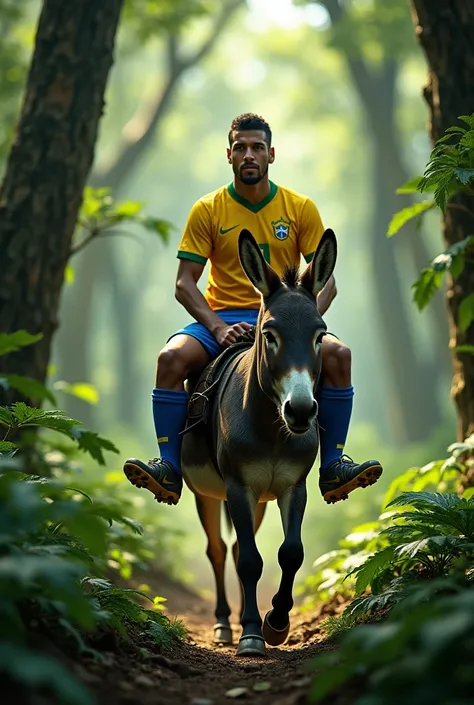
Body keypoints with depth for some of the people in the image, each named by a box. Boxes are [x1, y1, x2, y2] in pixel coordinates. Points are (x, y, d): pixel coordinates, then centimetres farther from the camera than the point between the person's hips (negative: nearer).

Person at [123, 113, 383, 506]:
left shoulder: (300, 208, 6)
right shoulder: (207, 210, 4)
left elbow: (325, 279, 4)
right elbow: (185, 283, 0)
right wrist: (218, 327, -17)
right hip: (222, 317, 0)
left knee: (337, 354, -28)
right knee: (171, 358, -29)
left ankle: (333, 466, -18)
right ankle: (169, 468, -22)